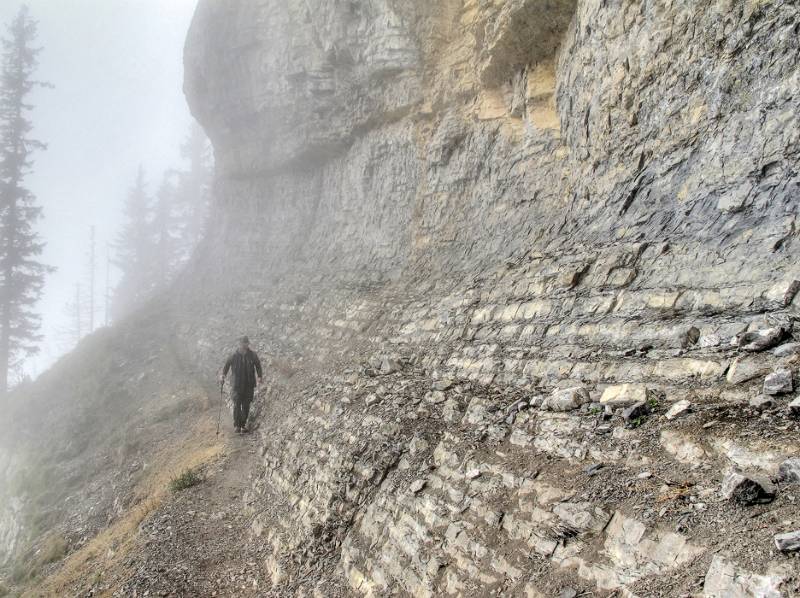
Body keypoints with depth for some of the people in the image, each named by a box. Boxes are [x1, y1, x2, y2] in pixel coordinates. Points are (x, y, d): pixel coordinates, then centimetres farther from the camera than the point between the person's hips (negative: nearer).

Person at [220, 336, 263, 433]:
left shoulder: (252, 355, 1)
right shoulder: (234, 356, -3)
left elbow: (258, 366, 11)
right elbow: (226, 366, 3)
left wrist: (260, 377, 1)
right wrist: (222, 376, -12)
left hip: (249, 385, 2)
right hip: (236, 385, -2)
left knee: (246, 406, 5)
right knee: (237, 405, -8)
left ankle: (243, 425, 16)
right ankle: (237, 425, 0)